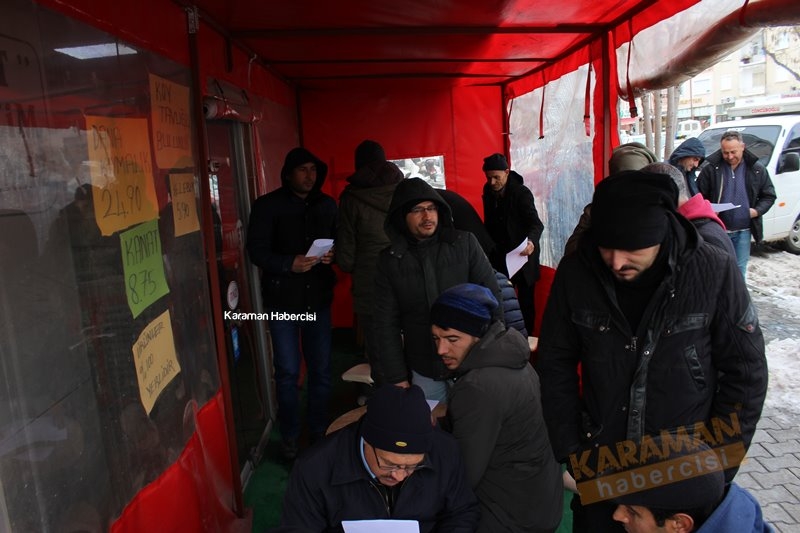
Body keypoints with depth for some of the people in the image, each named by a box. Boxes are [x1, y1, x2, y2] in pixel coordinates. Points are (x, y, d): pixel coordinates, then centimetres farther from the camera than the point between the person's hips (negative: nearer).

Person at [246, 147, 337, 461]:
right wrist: (289, 264, -23)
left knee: (321, 369, 10)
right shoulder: (268, 206, -3)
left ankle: (319, 432, 28)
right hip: (283, 299, -3)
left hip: (318, 297, 4)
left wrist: (332, 255, -8)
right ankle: (290, 439, 20)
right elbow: (256, 250, -8)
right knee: (288, 372, 3)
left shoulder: (327, 205, 8)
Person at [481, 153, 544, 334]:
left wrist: (531, 241, -49)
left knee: (525, 299, 3)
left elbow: (536, 223, -28)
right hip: (499, 255, 5)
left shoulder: (522, 193, -16)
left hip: (522, 254, -5)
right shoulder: (488, 191, 2)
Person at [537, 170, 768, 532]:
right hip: (599, 465, 1)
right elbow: (556, 364, -4)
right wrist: (572, 452, -4)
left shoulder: (715, 272, -18)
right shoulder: (575, 274, -14)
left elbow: (745, 373, -7)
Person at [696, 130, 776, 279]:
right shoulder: (710, 168, -4)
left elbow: (769, 196, 9)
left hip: (743, 231, 2)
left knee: (740, 269, 11)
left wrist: (757, 211, -9)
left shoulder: (757, 169, 3)